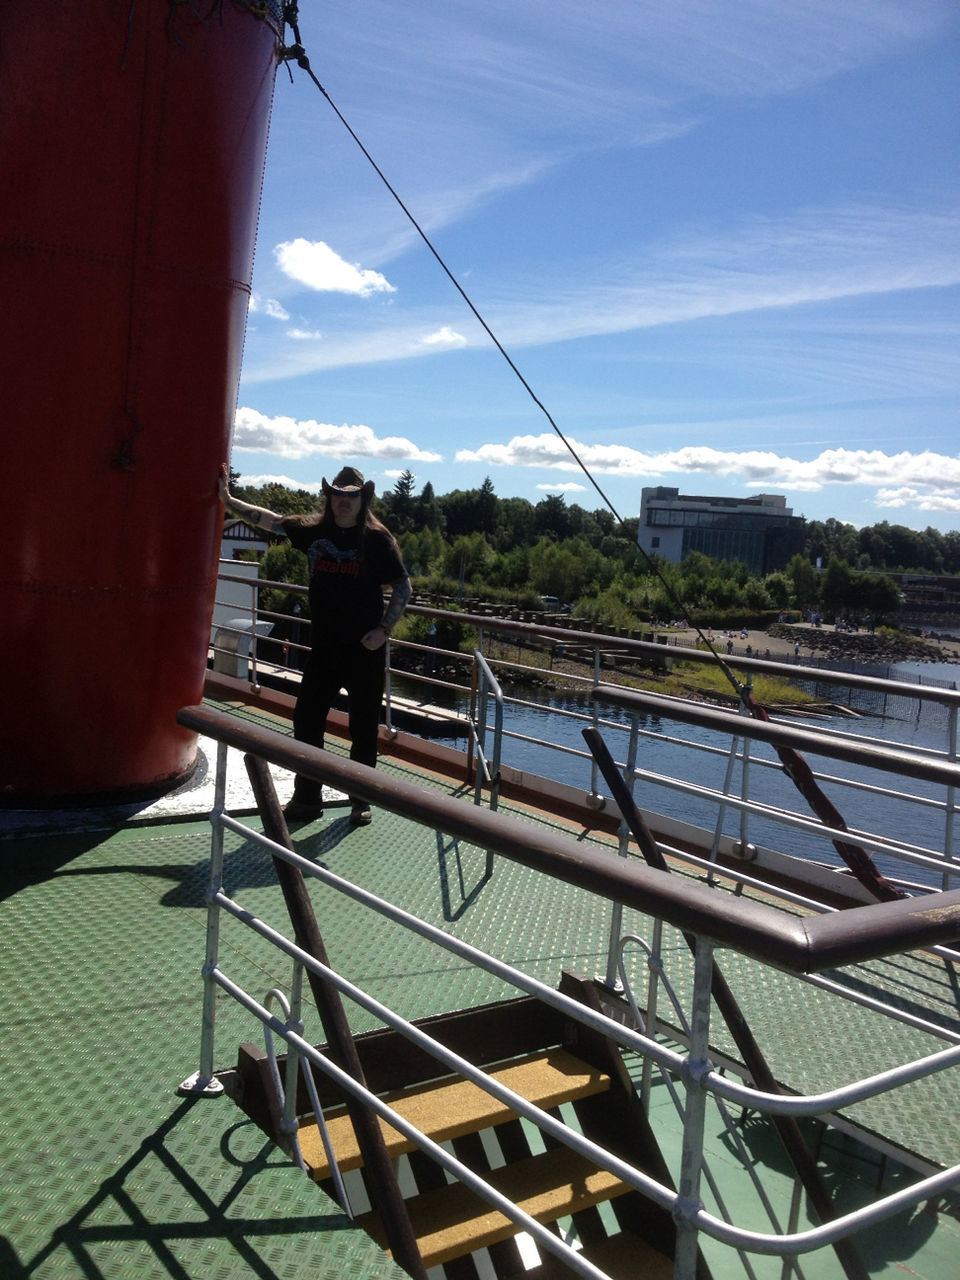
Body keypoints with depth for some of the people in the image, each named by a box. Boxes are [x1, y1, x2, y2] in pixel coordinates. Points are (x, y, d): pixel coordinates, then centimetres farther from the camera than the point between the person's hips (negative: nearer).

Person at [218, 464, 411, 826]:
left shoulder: (377, 539, -6)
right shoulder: (314, 531, 4)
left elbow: (402, 587, -4)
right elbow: (269, 520, 6)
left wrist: (383, 629, -10)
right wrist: (228, 499, 0)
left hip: (365, 650, -4)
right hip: (323, 647, 4)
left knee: (363, 728, 6)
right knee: (306, 720, 6)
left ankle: (360, 801, 21)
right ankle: (307, 797, 19)